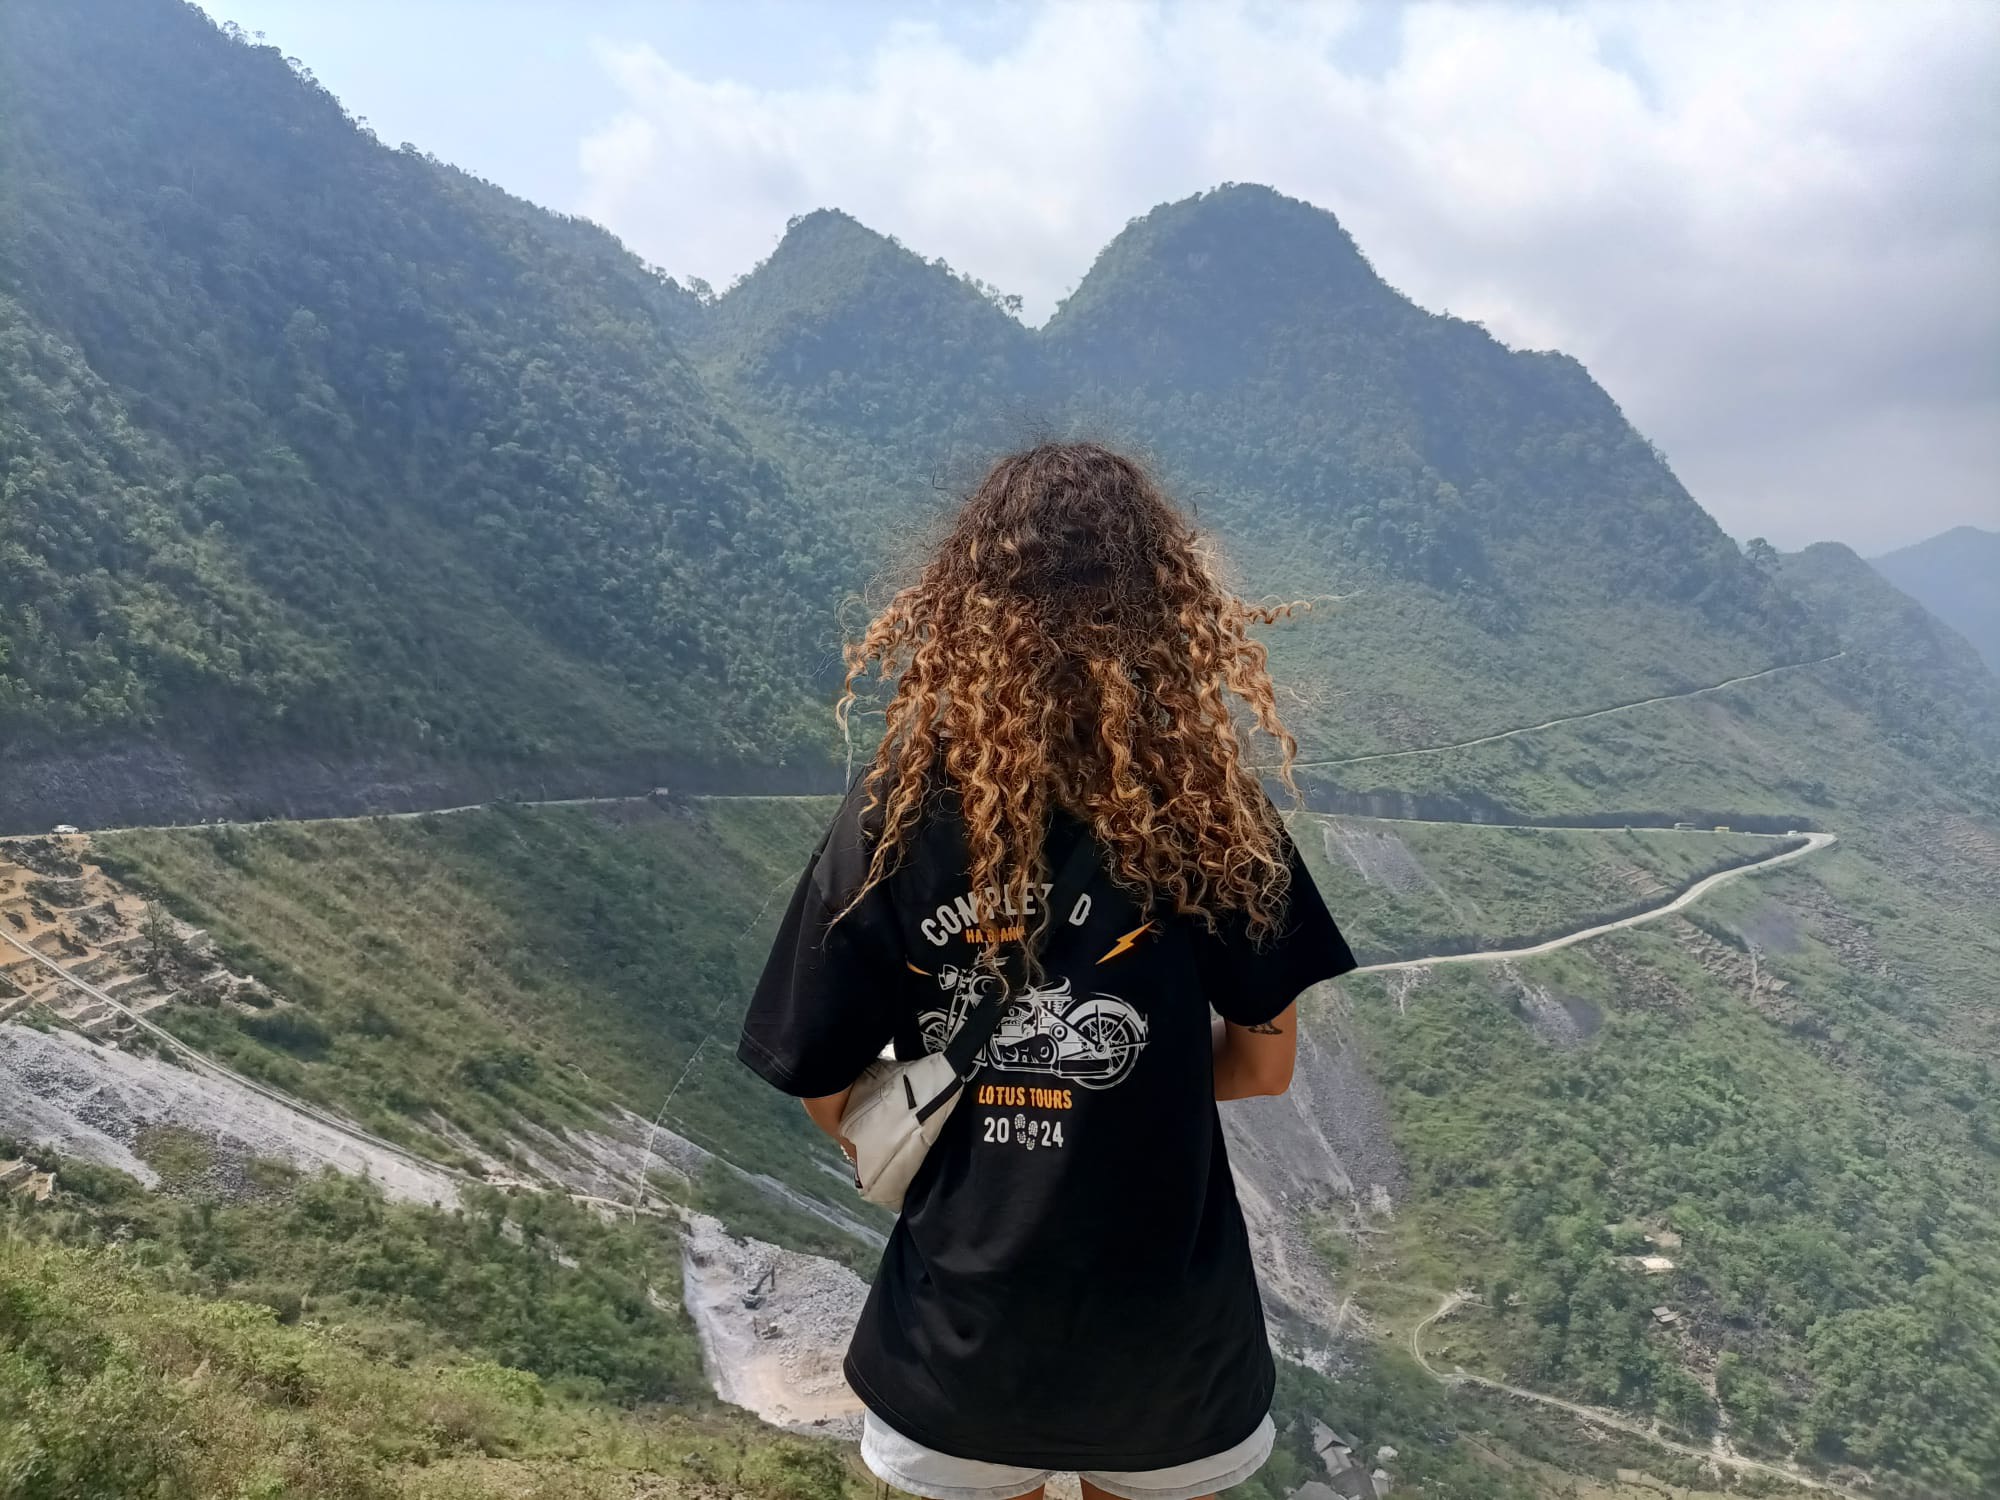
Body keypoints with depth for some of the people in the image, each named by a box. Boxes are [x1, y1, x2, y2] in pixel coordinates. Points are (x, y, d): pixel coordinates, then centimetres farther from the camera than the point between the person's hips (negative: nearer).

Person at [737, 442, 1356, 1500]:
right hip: (1167, 1330, 0)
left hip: (960, 1326, 1)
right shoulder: (1206, 812, -17)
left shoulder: (891, 819, -15)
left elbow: (825, 1091, -7)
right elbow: (1264, 1061, -7)